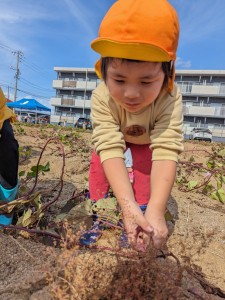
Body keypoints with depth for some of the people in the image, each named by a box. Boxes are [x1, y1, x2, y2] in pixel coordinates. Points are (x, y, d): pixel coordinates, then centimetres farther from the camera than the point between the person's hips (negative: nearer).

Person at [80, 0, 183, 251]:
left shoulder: (170, 101, -42)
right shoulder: (101, 98, -41)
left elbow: (166, 153, -47)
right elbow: (110, 148, -47)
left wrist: (156, 211, -58)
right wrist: (127, 204, -57)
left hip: (149, 140, 0)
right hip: (117, 135, 1)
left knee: (145, 165, -17)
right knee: (99, 161, -15)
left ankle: (141, 225, 2)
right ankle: (99, 218, 3)